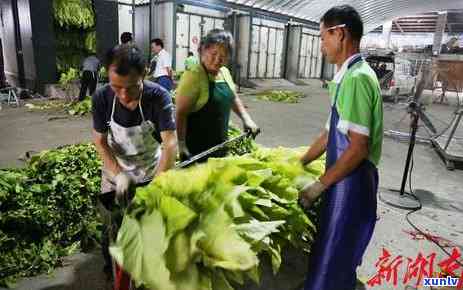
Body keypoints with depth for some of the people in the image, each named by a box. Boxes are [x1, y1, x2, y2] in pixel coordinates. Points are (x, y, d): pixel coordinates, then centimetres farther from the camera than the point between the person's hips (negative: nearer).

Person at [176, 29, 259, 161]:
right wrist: (182, 146, -28)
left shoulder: (225, 72, 4)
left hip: (221, 144, 8)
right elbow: (181, 113, -21)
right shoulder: (193, 76, -18)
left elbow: (233, 98, 19)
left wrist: (246, 119, 7)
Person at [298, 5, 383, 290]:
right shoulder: (348, 76, 10)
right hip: (344, 180, 9)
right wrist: (299, 163, 18)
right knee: (338, 259, 23)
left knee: (332, 266, 7)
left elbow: (358, 148, -23)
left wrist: (319, 185, -15)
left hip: (351, 183, -9)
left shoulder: (357, 77, -20)